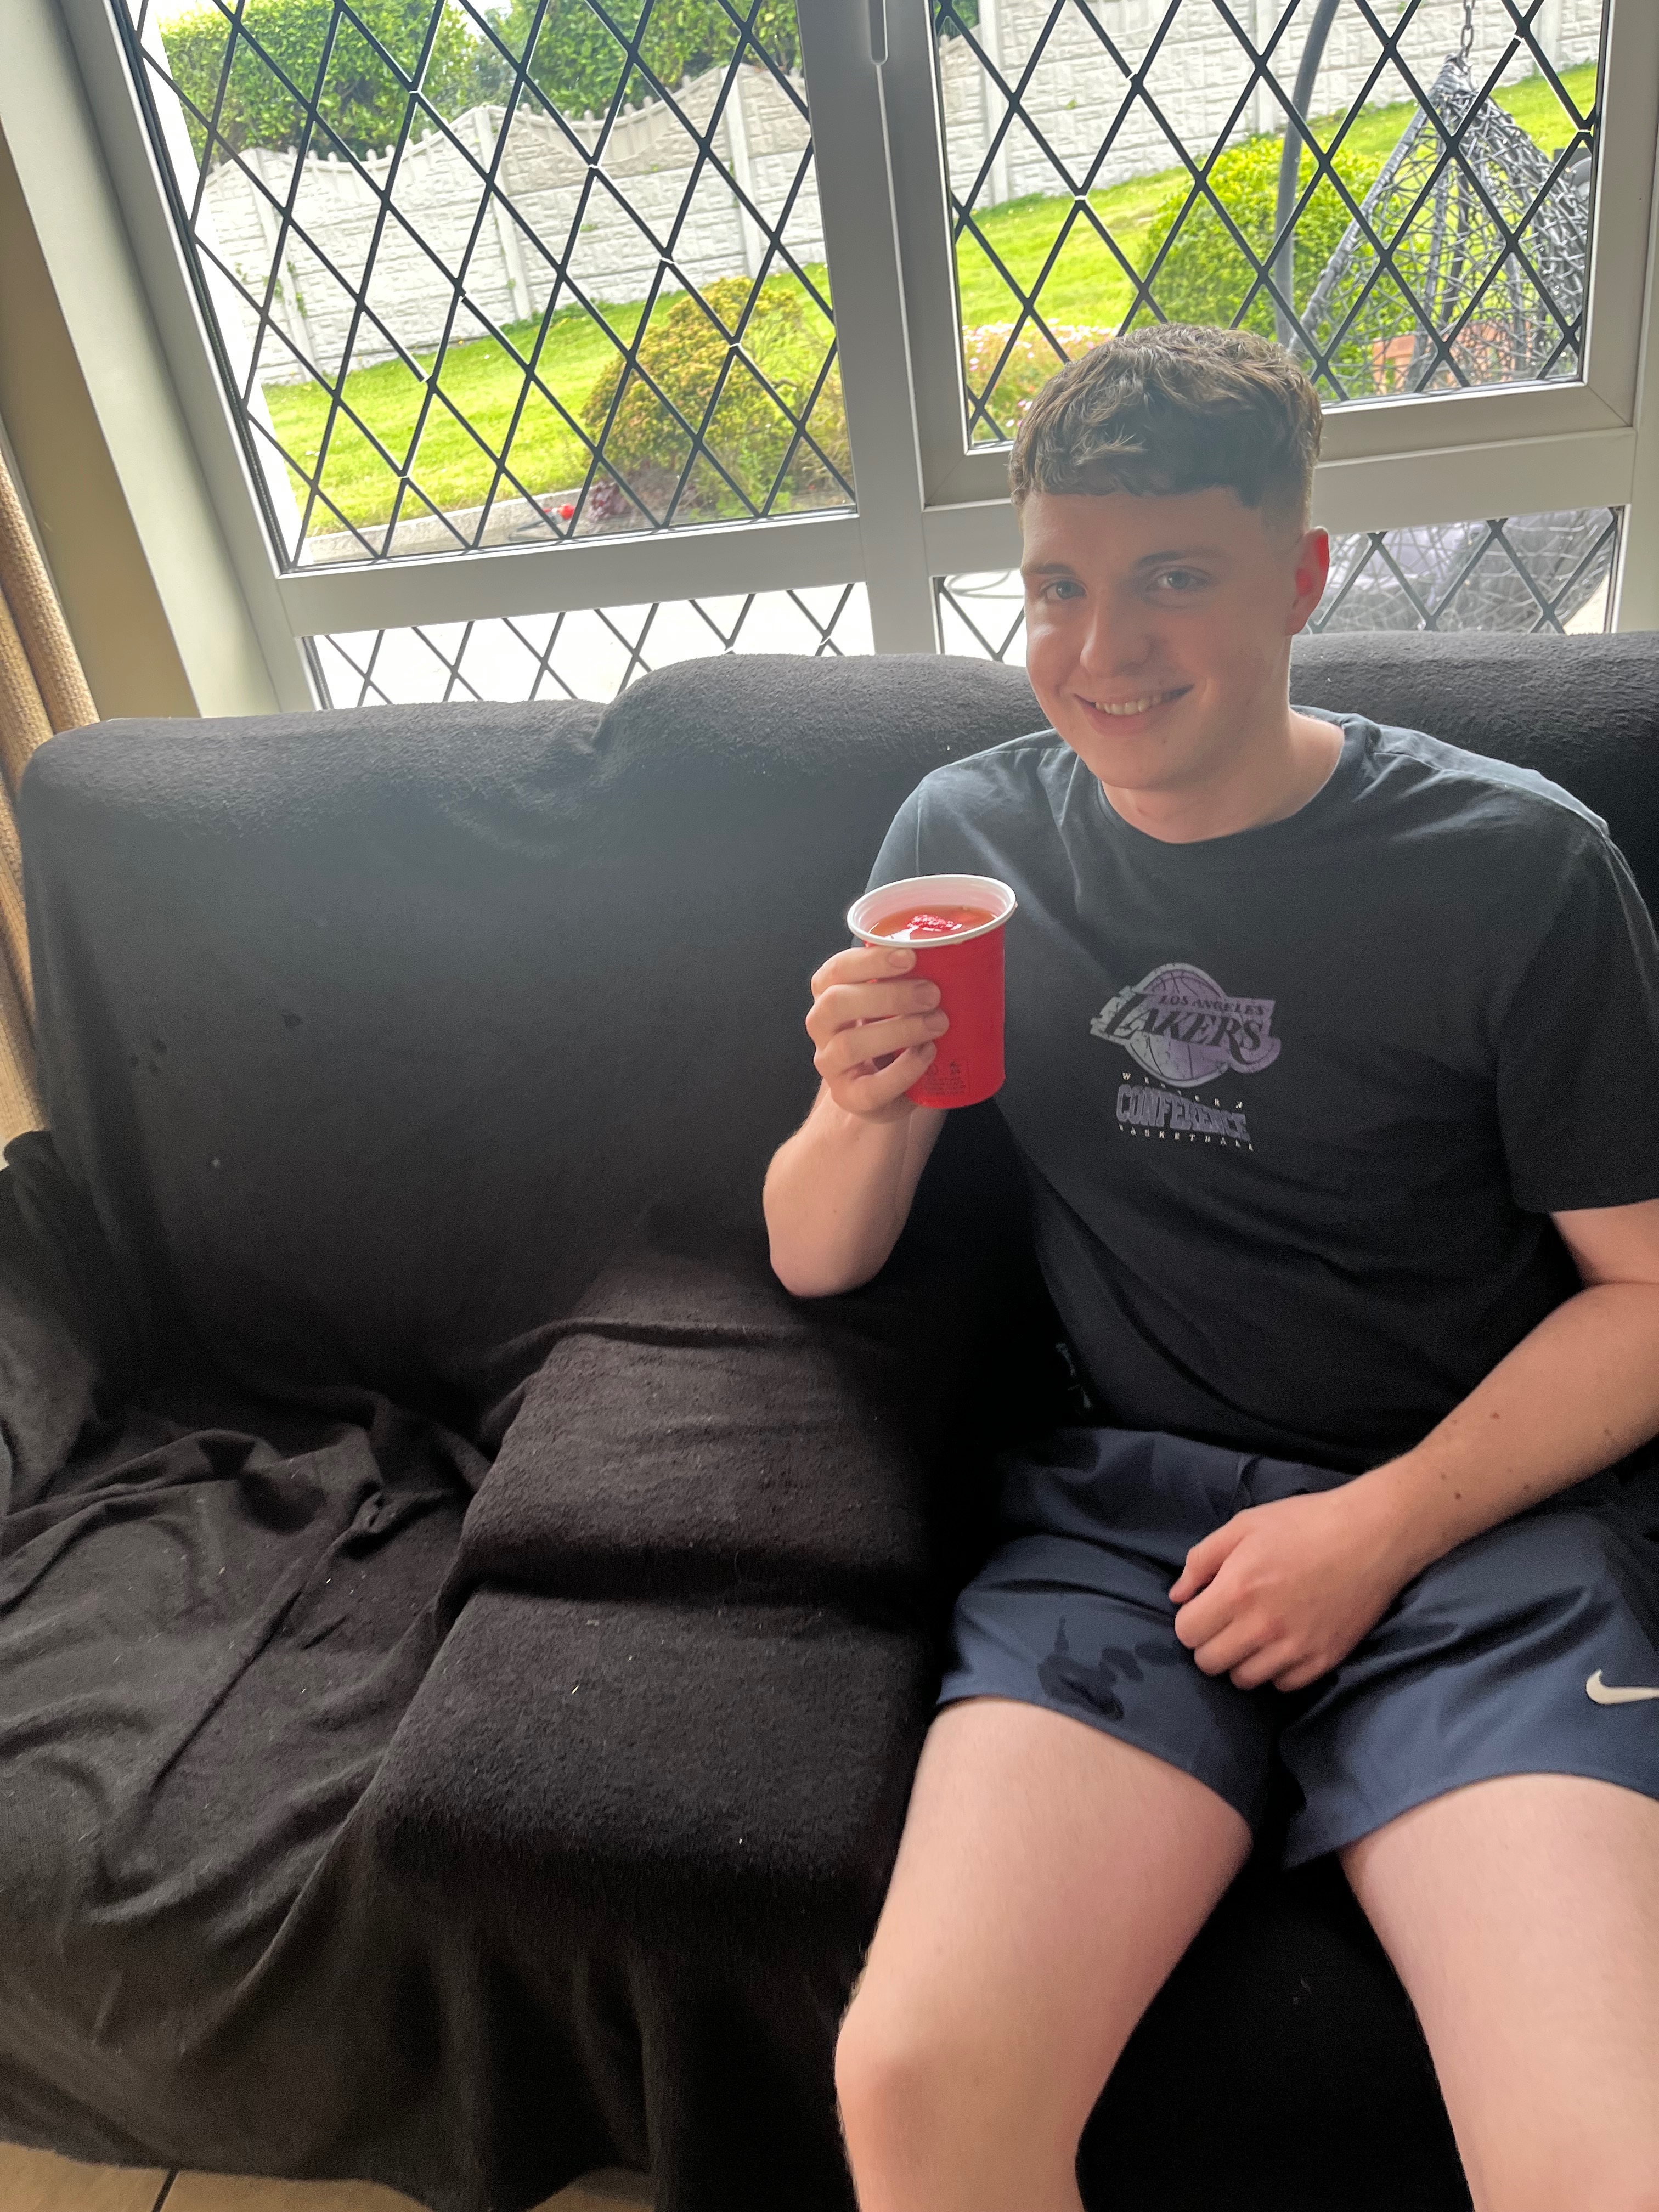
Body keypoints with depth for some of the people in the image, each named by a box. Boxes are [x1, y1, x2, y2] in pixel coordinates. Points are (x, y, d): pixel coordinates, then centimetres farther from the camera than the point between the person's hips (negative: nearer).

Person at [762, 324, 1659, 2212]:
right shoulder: (970, 835, 4)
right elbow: (816, 1267, 8)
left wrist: (1385, 1523, -10)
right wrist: (867, 1112, -14)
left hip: (1472, 1512, 0)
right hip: (1121, 1505, 2)